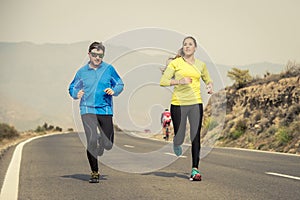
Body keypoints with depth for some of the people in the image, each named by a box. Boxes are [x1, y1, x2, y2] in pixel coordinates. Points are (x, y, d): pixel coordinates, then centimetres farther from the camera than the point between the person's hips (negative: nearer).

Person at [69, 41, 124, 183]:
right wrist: (76, 94, -6)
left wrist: (114, 91, -10)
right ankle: (94, 173, -3)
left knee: (108, 145, 4)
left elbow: (120, 84, 12)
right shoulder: (82, 72, 6)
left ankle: (102, 140, 42)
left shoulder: (109, 69, 4)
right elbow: (72, 88, 16)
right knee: (92, 141, -16)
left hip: (105, 110, 1)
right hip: (88, 110, -1)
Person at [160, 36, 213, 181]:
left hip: (196, 104, 2)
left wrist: (210, 86, 6)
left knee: (196, 137, -6)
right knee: (179, 139, 1)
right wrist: (179, 81, -16)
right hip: (178, 104, -2)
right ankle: (177, 144, 38)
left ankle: (195, 169, -2)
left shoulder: (201, 65, 11)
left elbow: (208, 80, 28)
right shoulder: (175, 63, 1)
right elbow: (163, 81, -3)